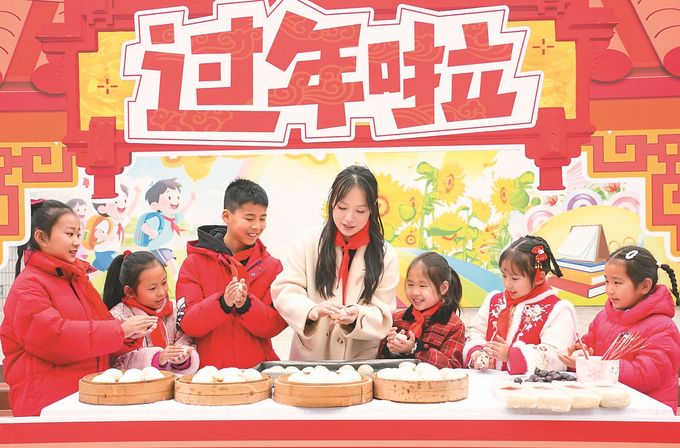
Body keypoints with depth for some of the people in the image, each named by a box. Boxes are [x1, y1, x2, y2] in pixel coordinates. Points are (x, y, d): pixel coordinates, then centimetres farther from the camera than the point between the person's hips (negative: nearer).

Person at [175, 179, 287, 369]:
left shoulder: (271, 266, 10)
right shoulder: (195, 263, 5)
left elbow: (275, 326, 2)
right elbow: (187, 323, -3)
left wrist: (246, 304, -15)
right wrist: (222, 303, -18)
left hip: (258, 367, 1)